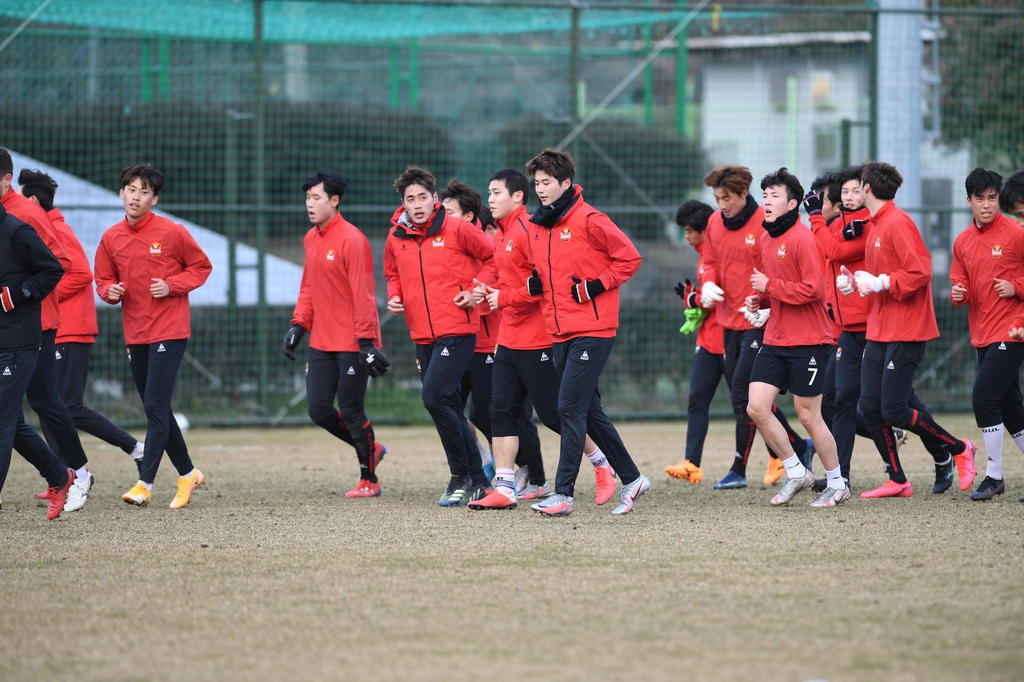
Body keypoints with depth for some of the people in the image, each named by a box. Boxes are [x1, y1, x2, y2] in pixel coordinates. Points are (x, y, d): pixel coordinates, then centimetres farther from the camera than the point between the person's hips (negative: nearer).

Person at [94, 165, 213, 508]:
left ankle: (145, 483, -13)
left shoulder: (172, 233, -8)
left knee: (156, 406, -12)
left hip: (169, 332, -6)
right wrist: (110, 291, -8)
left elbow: (201, 266, 2)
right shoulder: (111, 238, 5)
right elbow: (103, 279, 15)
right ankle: (188, 474, 26)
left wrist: (172, 285, -13)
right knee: (156, 411, 11)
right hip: (135, 335, 6)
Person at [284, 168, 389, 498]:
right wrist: (299, 324, 9)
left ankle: (369, 479, 12)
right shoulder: (310, 239, 11)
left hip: (352, 344, -8)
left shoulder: (351, 239, -14)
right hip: (322, 344, 8)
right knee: (319, 409, 4)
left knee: (350, 410, -3)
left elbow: (363, 294, -16)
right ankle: (370, 449, 25)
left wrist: (366, 341, -19)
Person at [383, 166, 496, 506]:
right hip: (422, 335, 6)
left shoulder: (457, 229, -8)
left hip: (457, 330, -6)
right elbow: (393, 274, 24)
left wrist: (477, 292, -7)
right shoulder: (396, 238, 7)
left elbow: (493, 256, 1)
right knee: (449, 407, 9)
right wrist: (394, 297, 5)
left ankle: (461, 475, -5)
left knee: (435, 397, -18)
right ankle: (477, 481, 18)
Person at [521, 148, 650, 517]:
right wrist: (533, 286, 6)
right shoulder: (535, 226, 11)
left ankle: (564, 493, -11)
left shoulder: (588, 220, -11)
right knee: (589, 410, 11)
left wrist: (597, 286, -16)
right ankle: (632, 479, 23)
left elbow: (629, 258, -10)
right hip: (560, 333, 8)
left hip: (592, 331, -8)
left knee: (570, 407, -12)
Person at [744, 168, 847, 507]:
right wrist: (759, 299, 4)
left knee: (808, 416, -1)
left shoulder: (801, 238, -15)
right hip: (775, 339, 8)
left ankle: (838, 485, 16)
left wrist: (769, 287, -17)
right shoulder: (766, 239, 11)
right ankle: (796, 472, 13)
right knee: (756, 408, -3)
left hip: (807, 341, -8)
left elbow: (813, 289, -21)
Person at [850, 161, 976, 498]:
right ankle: (896, 481, 9)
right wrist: (855, 281, 7)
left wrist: (880, 283, -21)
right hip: (879, 331, 9)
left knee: (894, 411, -10)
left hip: (905, 331, -9)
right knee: (871, 406, 2)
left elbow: (919, 272, -21)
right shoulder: (875, 226, 15)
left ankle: (957, 450, 9)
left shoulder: (898, 223, -14)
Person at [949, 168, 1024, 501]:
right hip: (982, 334, 7)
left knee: (984, 397, -15)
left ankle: (994, 476, -7)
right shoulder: (963, 242, 10)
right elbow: (961, 284, 14)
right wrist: (958, 293, -7)